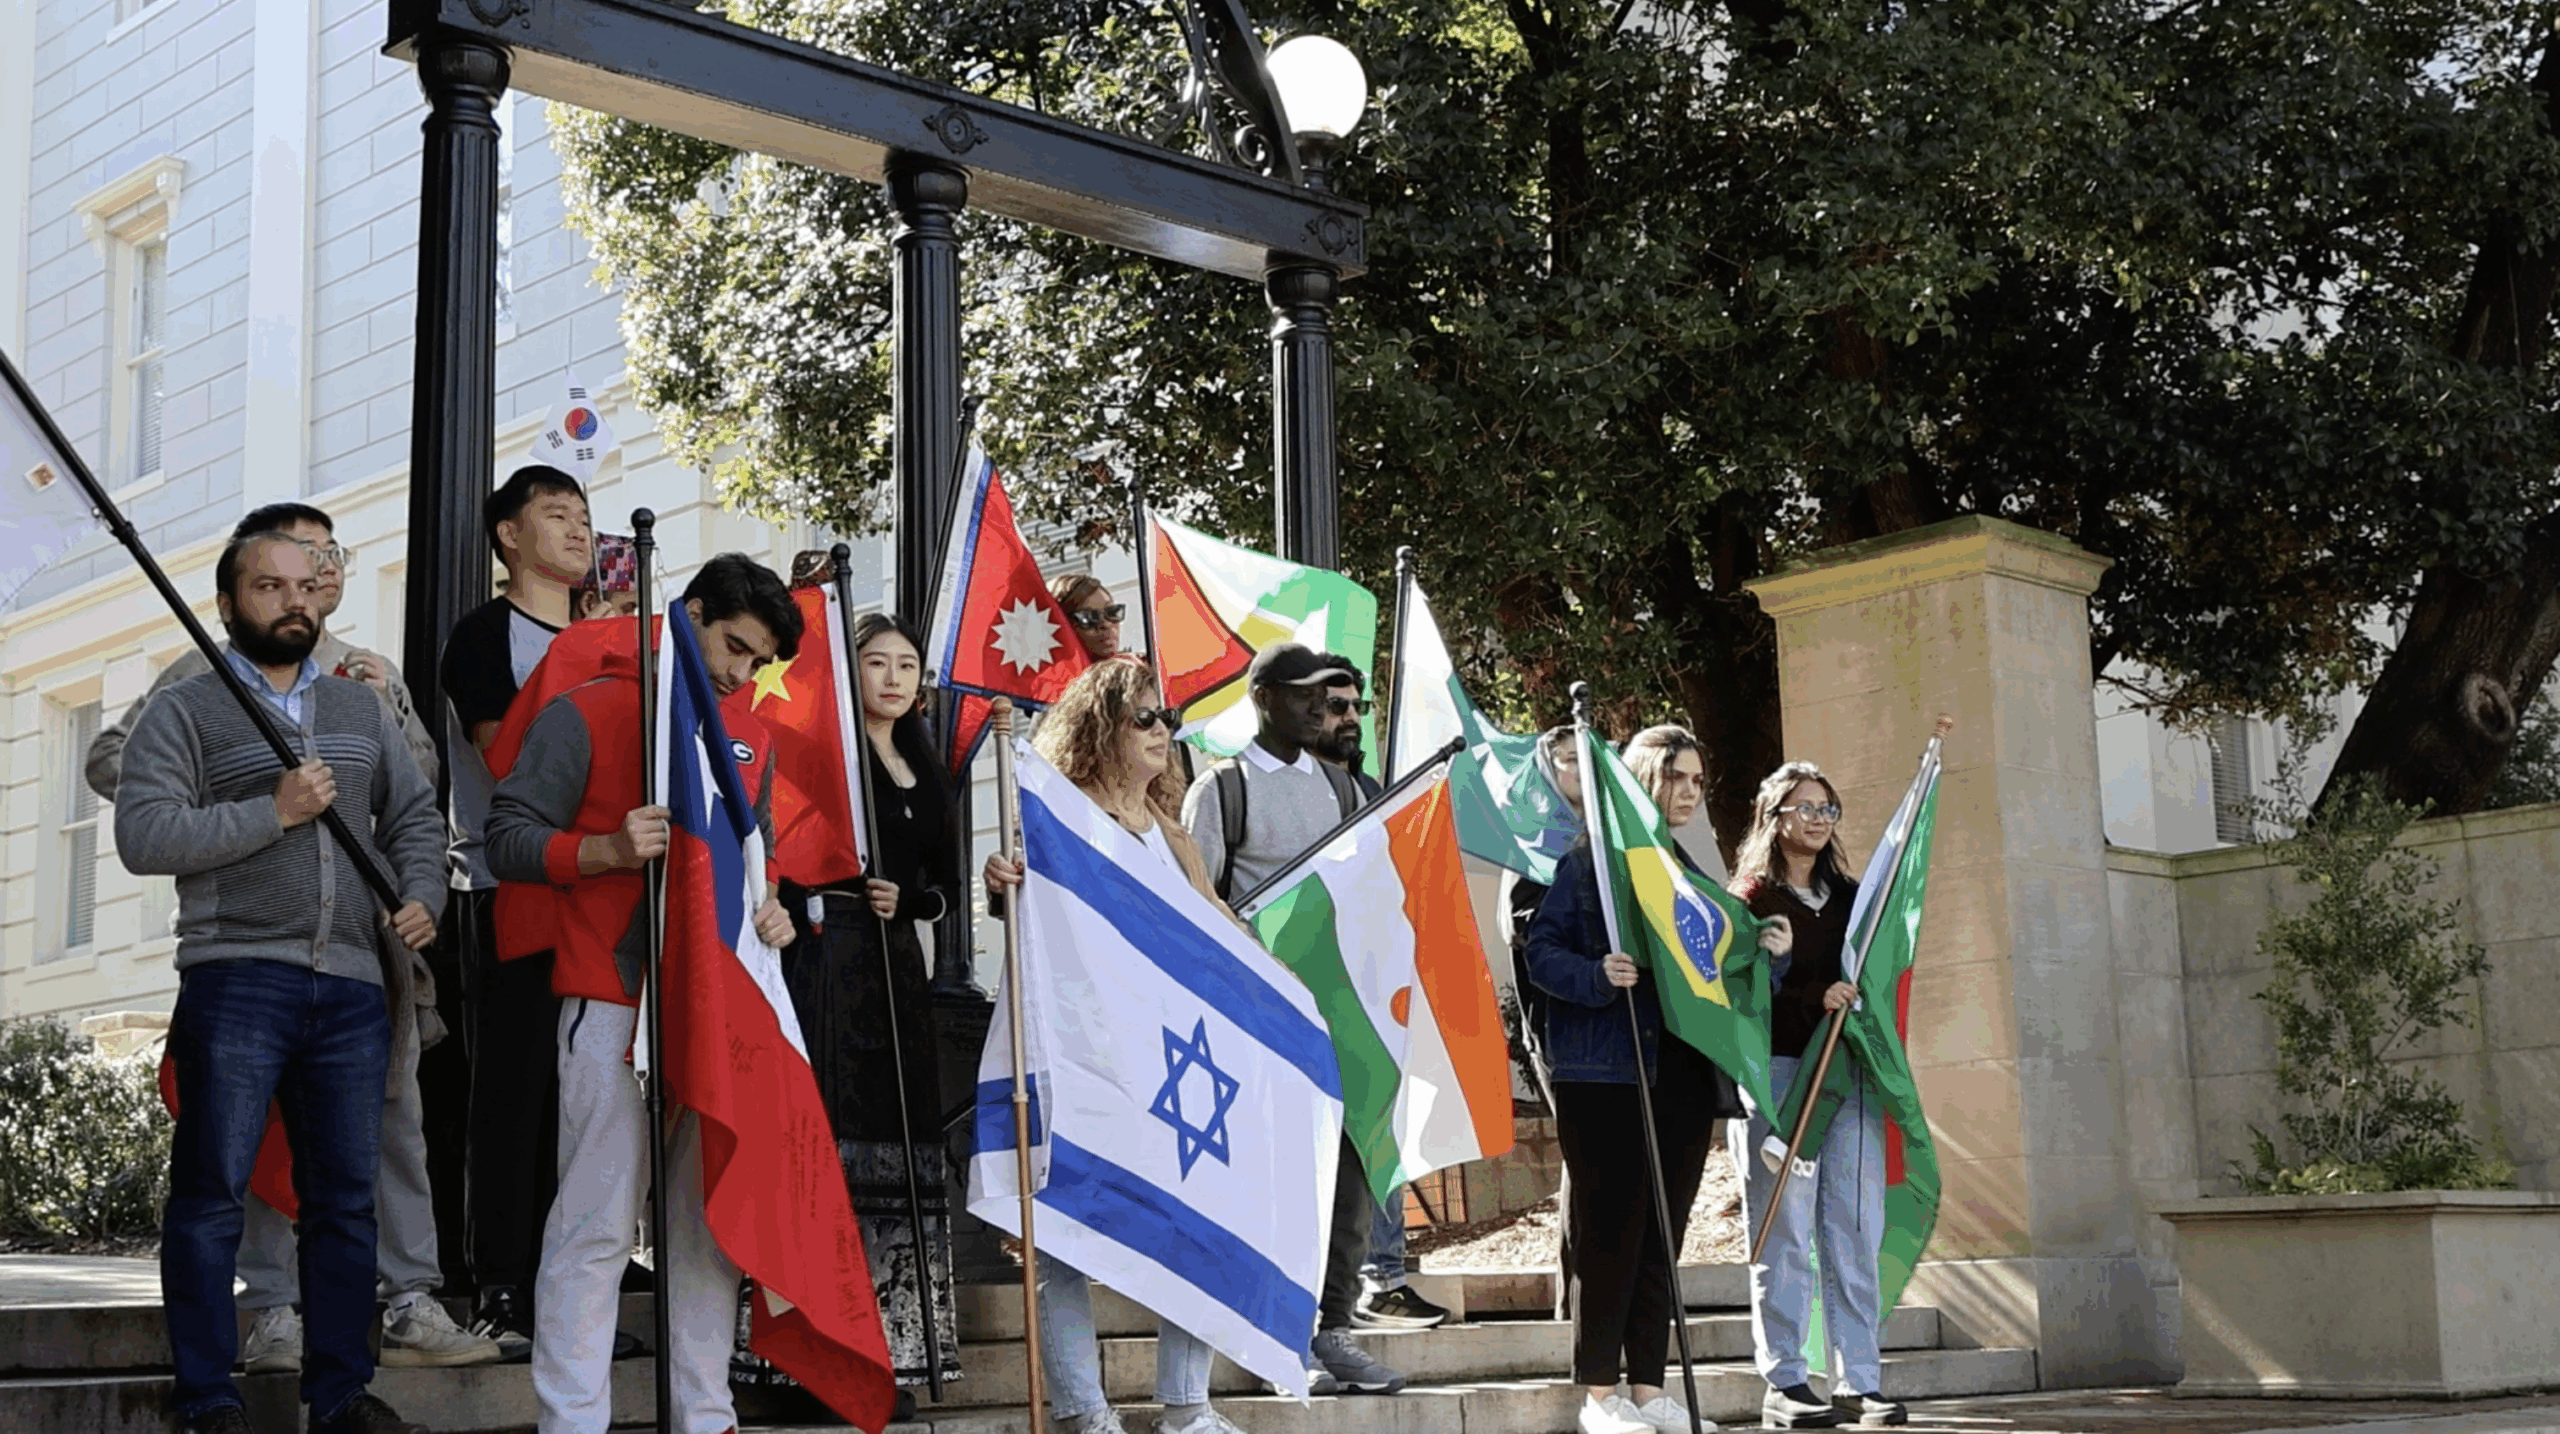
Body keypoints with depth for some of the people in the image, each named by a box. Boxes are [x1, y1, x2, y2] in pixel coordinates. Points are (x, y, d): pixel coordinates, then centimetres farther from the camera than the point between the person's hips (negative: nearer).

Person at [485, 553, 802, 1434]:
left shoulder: (752, 739, 18)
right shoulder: (586, 715, -1)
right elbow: (507, 839, -4)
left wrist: (767, 909, 7)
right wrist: (606, 850, -19)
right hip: (613, 1006, -6)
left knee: (711, 1224, 7)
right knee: (597, 1225, -7)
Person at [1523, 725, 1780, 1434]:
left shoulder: (1693, 874, 19)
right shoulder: (1588, 860, 0)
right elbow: (1542, 952, -8)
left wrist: (1765, 951, 1)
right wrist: (1597, 976, -25)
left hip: (1685, 1076, 6)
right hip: (1607, 1075, -6)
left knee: (1663, 1236, 8)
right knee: (1610, 1230, -6)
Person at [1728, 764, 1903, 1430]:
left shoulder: (1851, 896, 18)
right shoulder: (1751, 896, 2)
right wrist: (1814, 999, -20)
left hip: (1850, 1074, 5)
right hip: (1778, 1071, -5)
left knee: (1856, 1230, 1)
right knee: (1786, 1232, -4)